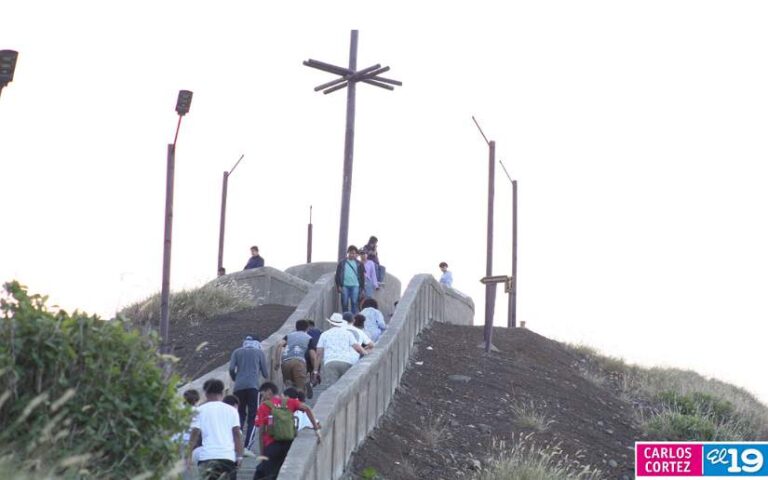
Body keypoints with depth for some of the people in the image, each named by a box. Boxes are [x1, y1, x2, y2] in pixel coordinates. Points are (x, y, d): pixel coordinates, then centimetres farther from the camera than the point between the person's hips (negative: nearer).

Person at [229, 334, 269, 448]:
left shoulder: (237, 352, 17)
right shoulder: (260, 353, 13)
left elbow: (231, 369, 4)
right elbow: (266, 374, 11)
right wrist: (267, 375, 34)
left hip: (239, 387, 3)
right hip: (253, 386, -2)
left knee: (240, 415, 15)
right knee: (253, 417, 0)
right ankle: (247, 446, -13)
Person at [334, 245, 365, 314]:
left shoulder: (359, 264, 8)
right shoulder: (342, 263, 7)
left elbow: (362, 277, 10)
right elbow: (338, 275, 6)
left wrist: (362, 288, 5)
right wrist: (338, 286, -2)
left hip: (355, 286, 0)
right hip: (345, 286, 0)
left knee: (354, 303, -4)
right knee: (345, 303, 2)